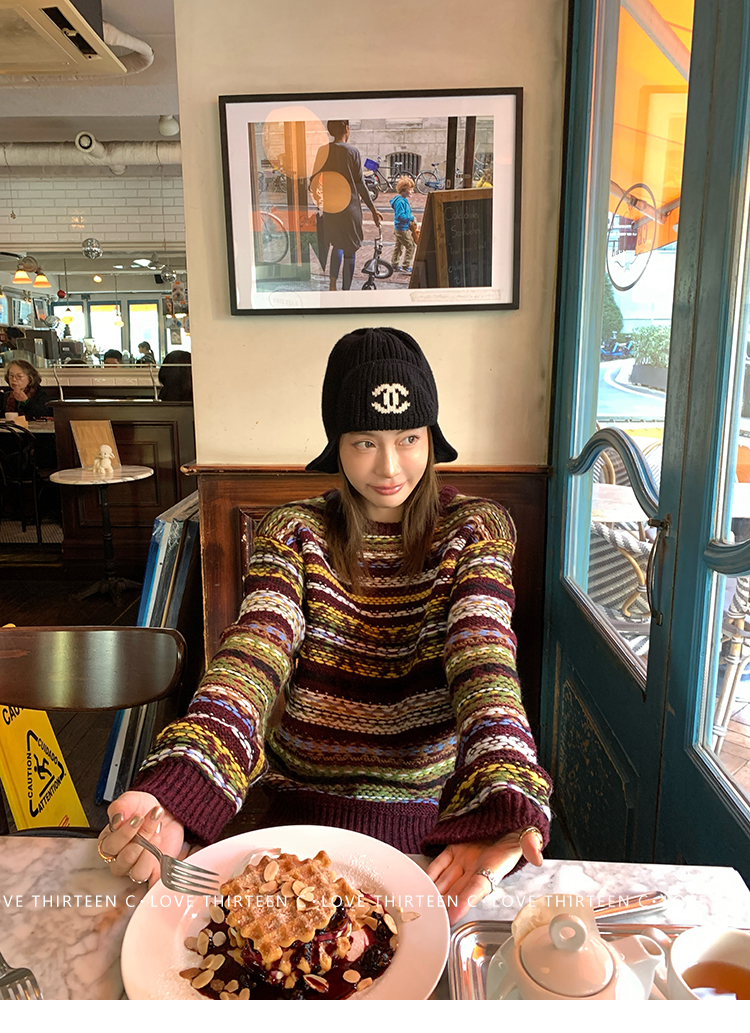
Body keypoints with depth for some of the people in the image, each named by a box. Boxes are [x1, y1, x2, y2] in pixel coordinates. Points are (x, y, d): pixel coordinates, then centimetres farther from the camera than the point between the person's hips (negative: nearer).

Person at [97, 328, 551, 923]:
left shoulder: (476, 530, -4)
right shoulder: (295, 534, -3)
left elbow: (484, 664, -20)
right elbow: (252, 660, -19)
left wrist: (501, 813, -39)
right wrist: (175, 797, -37)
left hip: (438, 816, 0)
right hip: (307, 807, 1)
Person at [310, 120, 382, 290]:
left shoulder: (322, 151, 2)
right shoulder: (352, 152, -9)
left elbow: (314, 180, 6)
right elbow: (360, 184, -8)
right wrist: (373, 209, -1)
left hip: (329, 207, 4)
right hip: (349, 207, -4)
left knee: (337, 244, 22)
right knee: (349, 250, 5)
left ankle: (332, 282, 9)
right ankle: (346, 289, 7)